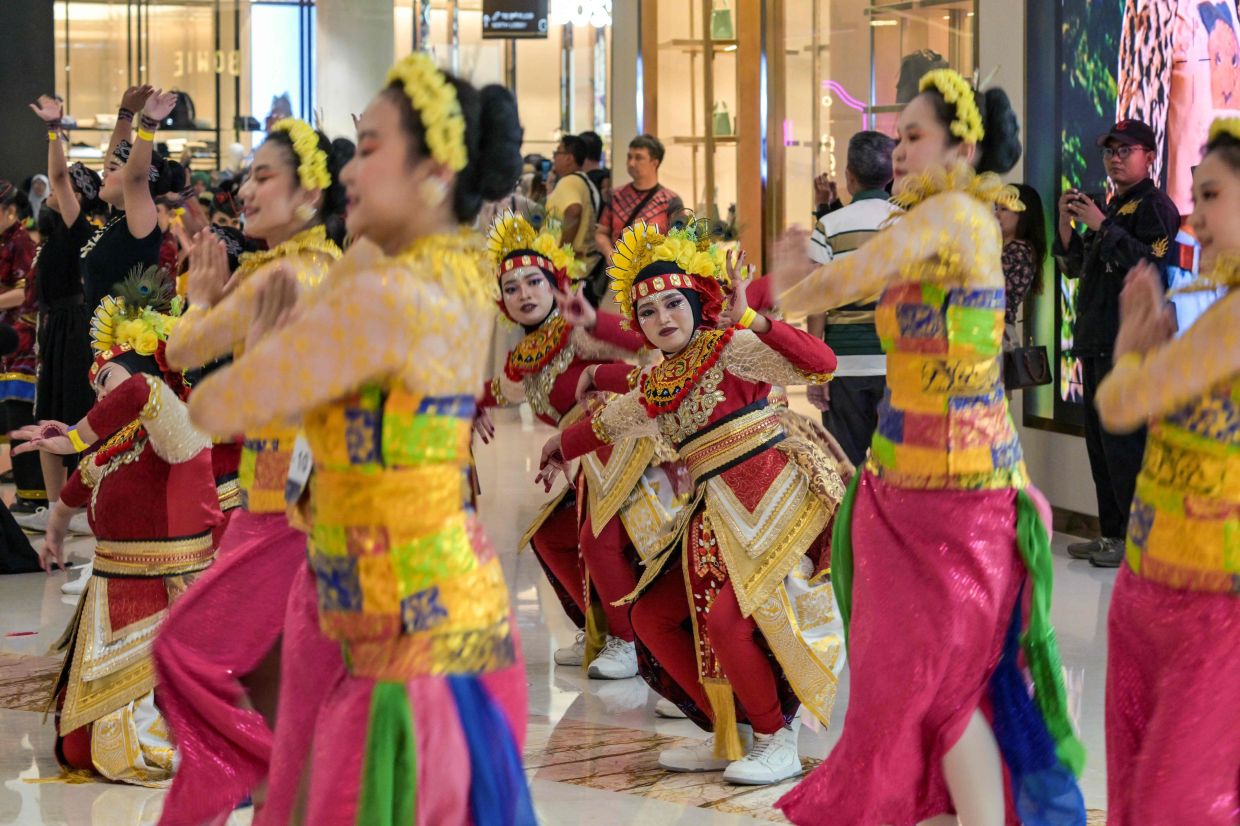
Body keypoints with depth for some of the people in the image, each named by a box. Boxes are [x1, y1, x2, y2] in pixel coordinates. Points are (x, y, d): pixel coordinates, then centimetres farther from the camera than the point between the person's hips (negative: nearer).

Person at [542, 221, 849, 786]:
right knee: (651, 616, 7)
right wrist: (562, 447, 53)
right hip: (714, 515, 9)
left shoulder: (730, 349, -7)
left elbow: (820, 363, -21)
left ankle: (777, 740, -2)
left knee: (727, 619, -24)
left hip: (773, 496, -9)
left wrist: (749, 320, -29)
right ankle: (729, 736, 16)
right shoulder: (652, 388, 14)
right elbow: (605, 424, 36)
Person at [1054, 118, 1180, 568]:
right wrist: (1067, 223, 6)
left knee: (1123, 442, -12)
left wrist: (1102, 227, -20)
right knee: (1099, 441, 12)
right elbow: (1074, 267, 22)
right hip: (1096, 341, 9)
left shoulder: (1154, 206, -6)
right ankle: (1112, 533, 19)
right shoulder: (1110, 208, 21)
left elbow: (1153, 262, -21)